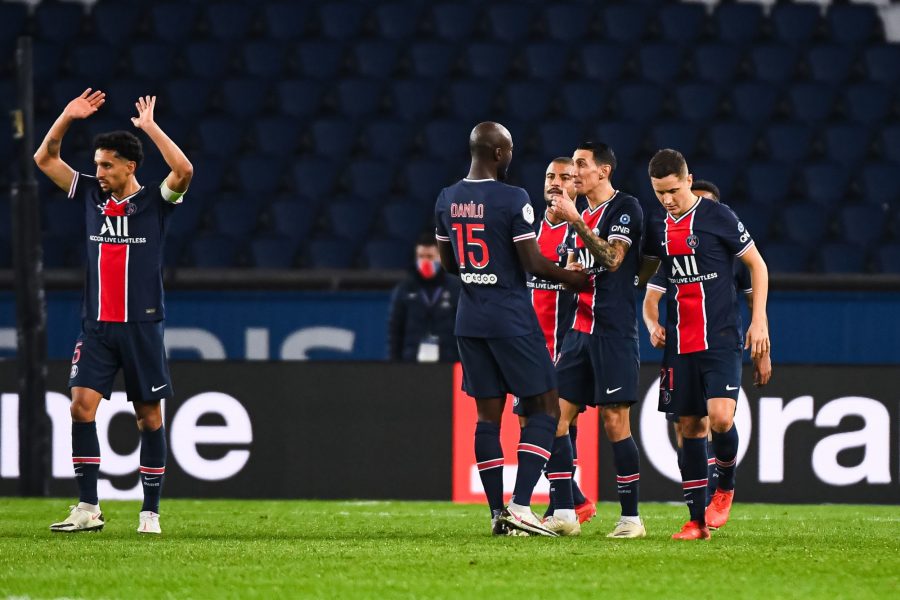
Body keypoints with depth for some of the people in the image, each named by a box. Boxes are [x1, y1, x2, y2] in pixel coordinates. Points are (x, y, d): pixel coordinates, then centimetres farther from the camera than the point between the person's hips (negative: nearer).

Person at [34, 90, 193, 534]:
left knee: (149, 416, 1)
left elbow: (184, 170, -22)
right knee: (82, 405, -10)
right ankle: (88, 508, -8)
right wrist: (67, 118, -1)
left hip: (141, 326, -3)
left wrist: (149, 127, -20)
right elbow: (45, 159, 11)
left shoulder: (155, 201, -3)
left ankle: (150, 511, 8)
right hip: (96, 326, 3)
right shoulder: (91, 194, 8)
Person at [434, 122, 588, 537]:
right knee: (544, 409, 1)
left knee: (488, 414, 10)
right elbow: (533, 263, -15)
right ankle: (521, 506, -11)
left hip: (470, 321, 6)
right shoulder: (513, 200, -15)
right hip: (511, 320, -6)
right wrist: (576, 279, 1)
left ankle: (498, 512, 8)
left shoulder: (446, 200, 6)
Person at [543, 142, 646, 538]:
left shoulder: (625, 208, -6)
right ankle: (563, 512, 3)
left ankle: (630, 517, -2)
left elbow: (611, 259, -19)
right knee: (556, 415, 0)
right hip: (580, 330, 8)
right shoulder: (581, 215, 19)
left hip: (614, 333, -8)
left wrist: (575, 221, -21)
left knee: (615, 422, -8)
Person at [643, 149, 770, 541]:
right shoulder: (657, 228, 9)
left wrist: (758, 321, -4)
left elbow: (757, 265, 1)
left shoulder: (718, 217, -5)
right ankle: (697, 520, 8)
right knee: (689, 425, 3)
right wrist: (653, 323, 9)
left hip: (721, 339, -5)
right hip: (680, 342, 5)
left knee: (720, 417, -20)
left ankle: (726, 487, 8)